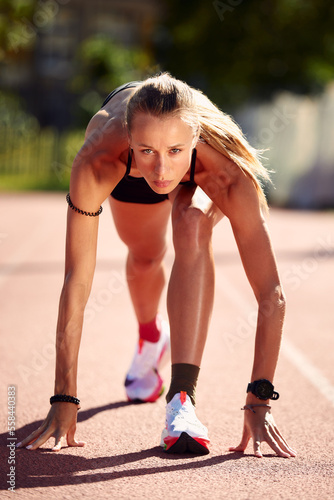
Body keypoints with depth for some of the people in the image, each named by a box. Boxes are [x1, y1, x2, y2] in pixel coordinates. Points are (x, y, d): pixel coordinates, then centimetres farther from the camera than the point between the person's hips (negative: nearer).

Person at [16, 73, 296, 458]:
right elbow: (76, 280, -42)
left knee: (191, 228, -31)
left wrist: (260, 401, -46)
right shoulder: (97, 162, -45)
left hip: (199, 182, -1)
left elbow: (271, 294, -43)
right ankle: (150, 337, 53)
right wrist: (64, 400, -42)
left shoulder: (227, 173, -45)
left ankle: (182, 396, -32)